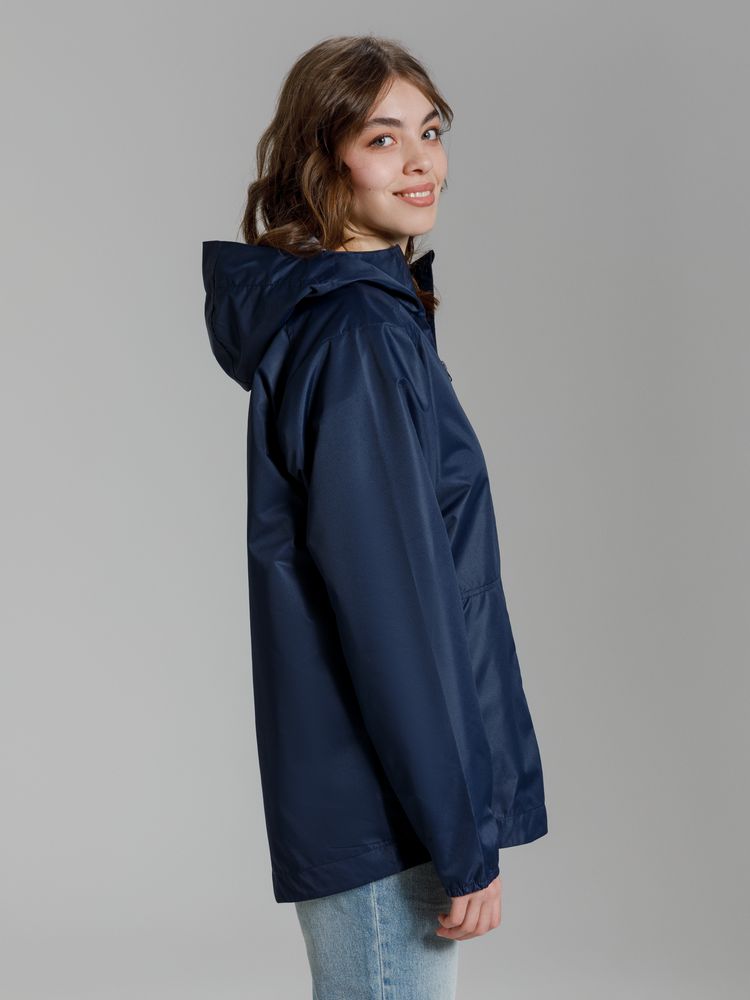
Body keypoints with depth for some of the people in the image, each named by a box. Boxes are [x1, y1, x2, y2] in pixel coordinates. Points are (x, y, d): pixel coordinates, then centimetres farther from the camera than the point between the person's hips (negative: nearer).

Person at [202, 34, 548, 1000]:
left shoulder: (375, 312, 13)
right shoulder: (358, 335, -17)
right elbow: (389, 602, -21)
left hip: (354, 786, 10)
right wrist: (467, 839, -18)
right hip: (385, 808, -10)